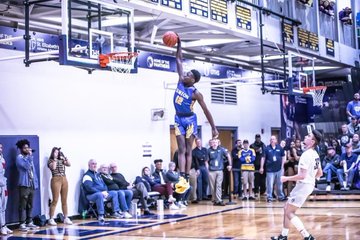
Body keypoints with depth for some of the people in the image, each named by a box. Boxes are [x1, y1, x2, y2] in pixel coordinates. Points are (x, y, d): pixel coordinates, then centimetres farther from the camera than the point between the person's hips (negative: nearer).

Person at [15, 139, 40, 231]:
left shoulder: (29, 157, 18)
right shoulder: (19, 158, -5)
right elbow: (27, 166, -23)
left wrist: (36, 183, 14)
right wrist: (30, 155, -15)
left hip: (31, 185, 7)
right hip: (24, 185, -7)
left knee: (30, 205, 11)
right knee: (23, 205, -6)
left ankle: (29, 222, 17)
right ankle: (22, 224, -5)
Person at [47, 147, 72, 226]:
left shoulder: (61, 160, 16)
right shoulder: (50, 161, 4)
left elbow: (69, 164, 3)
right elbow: (53, 167, -15)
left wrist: (64, 157, 0)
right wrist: (55, 158, -7)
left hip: (64, 180, 5)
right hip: (56, 180, -5)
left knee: (64, 200, 6)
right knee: (55, 200, -9)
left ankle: (66, 218, 9)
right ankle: (51, 219, -6)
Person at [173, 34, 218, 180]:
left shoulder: (196, 93, -16)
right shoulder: (181, 81, -2)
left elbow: (206, 111, -13)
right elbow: (179, 61, 4)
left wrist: (214, 128, -14)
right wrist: (179, 45, -1)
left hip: (189, 120, -5)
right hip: (178, 119, 5)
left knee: (188, 150, -2)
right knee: (181, 150, -2)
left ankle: (187, 176, -2)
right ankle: (182, 176, -8)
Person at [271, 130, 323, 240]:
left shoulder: (306, 155, -21)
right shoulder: (315, 155, 9)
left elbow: (302, 176, -26)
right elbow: (320, 173, 17)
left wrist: (286, 178, -15)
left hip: (303, 185, -10)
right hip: (309, 184, 10)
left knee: (289, 212, -5)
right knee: (287, 208, 17)